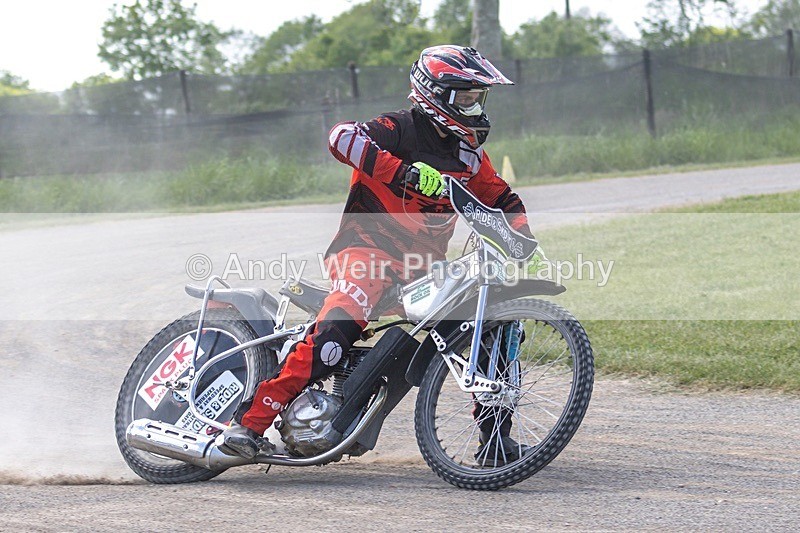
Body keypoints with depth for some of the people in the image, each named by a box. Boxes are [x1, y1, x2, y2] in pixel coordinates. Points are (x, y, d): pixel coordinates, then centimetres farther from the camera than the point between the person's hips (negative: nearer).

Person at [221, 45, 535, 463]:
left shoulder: (469, 155, 15)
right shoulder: (400, 130, -7)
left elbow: (503, 199, 25)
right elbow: (344, 136, -26)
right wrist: (407, 172, -36)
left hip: (426, 264, 7)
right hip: (368, 247, -7)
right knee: (340, 326, -32)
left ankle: (495, 436, 12)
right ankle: (250, 420, -32)